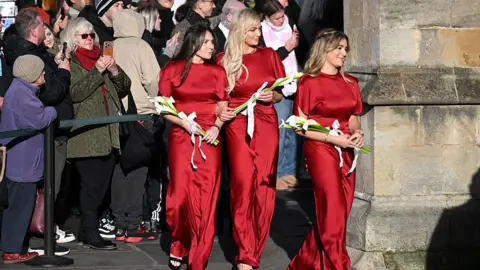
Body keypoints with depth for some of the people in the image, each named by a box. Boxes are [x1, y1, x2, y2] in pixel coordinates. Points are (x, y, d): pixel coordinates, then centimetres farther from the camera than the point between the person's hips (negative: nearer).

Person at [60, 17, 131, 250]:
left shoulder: (101, 58, 18)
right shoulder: (70, 63, 0)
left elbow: (123, 89, 15)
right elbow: (74, 92, -14)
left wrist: (115, 71, -4)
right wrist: (97, 71, -18)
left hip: (108, 133, 6)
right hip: (86, 134, -6)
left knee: (102, 185, 7)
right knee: (92, 185, -8)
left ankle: (88, 228, 16)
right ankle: (90, 235, -3)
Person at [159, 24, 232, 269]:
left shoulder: (217, 72, 11)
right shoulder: (172, 70, 5)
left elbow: (223, 107, 9)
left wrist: (216, 127, -9)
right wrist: (185, 123, -12)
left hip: (209, 139, 1)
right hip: (181, 137, -1)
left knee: (206, 197, -4)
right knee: (181, 192, -5)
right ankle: (179, 243, 21)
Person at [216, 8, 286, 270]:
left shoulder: (269, 55, 9)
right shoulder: (224, 60, 4)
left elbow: (282, 92, 14)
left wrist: (272, 95, -6)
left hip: (266, 123, 2)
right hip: (238, 124, -2)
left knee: (264, 185, -1)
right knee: (243, 183, -12)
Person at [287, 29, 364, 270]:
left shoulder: (350, 83, 11)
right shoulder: (309, 82, -6)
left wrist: (357, 132, -1)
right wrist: (331, 138, -16)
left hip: (345, 152, 6)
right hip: (320, 149, -6)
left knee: (337, 213, 8)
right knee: (333, 213, -10)